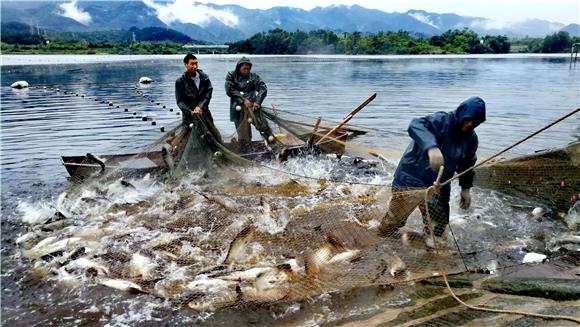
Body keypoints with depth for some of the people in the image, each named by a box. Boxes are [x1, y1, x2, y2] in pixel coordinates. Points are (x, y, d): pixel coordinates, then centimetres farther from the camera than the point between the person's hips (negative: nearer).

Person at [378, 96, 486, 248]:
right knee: (395, 219, 7)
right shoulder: (442, 120, -20)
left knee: (440, 222, 10)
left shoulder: (471, 138, 2)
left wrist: (465, 188, 14)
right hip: (411, 181, -6)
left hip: (438, 188, 6)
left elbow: (467, 164, 18)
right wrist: (431, 147, -56)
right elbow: (416, 125, -40)